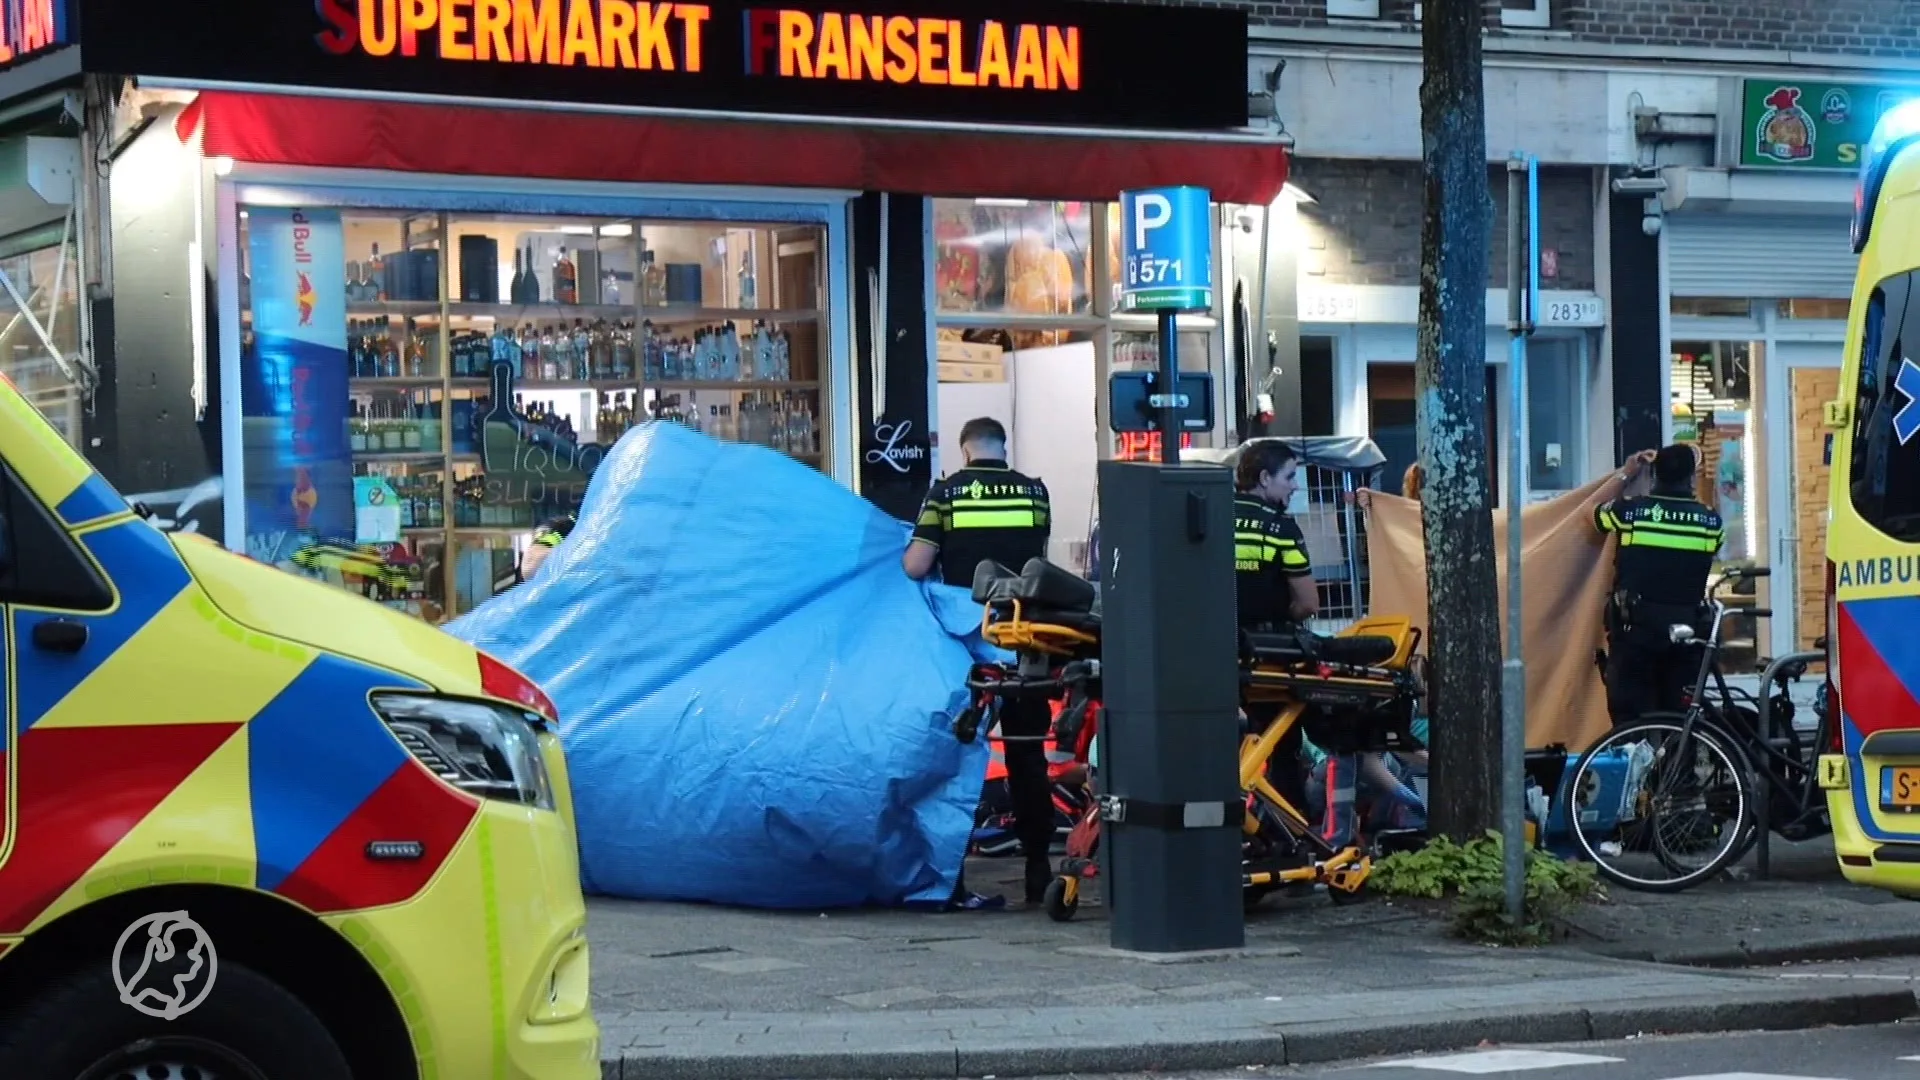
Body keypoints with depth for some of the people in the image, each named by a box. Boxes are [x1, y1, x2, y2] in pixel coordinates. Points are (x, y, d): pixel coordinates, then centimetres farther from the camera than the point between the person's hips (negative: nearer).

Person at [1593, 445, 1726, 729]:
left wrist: (1628, 478, 28)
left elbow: (1598, 514, 15)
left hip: (1635, 626, -1)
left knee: (1630, 717, 1)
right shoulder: (1710, 521, -2)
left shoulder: (1630, 510, -5)